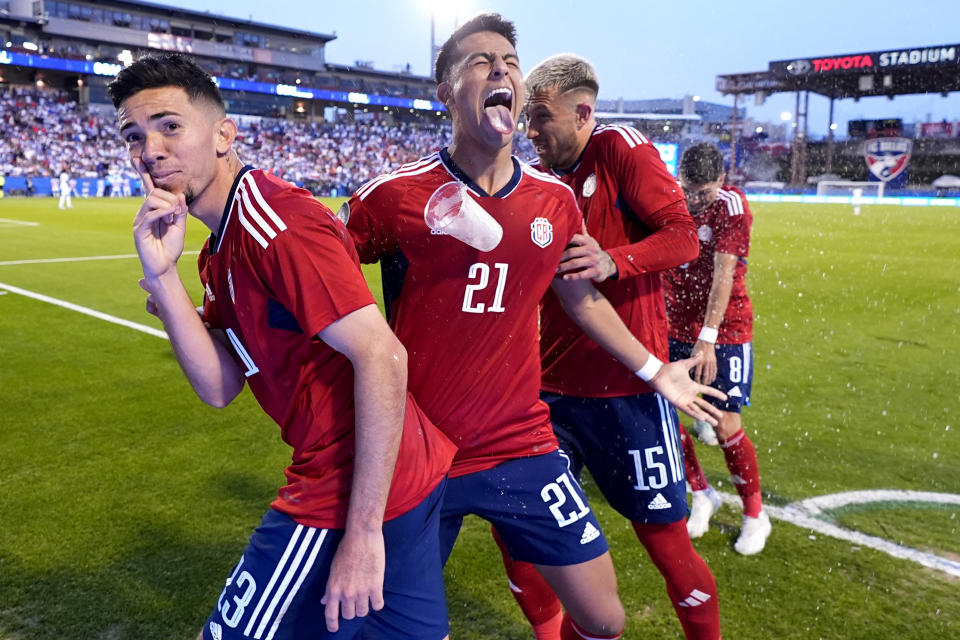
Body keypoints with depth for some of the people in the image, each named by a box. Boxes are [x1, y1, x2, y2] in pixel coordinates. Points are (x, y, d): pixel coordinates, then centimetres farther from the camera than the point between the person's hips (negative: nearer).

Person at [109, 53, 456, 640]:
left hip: (359, 493, -9)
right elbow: (220, 388, 5)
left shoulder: (275, 223, -18)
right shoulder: (222, 249, 13)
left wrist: (363, 532, -24)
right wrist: (162, 277, -7)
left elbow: (383, 359, -24)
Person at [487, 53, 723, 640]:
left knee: (667, 542, 5)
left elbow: (684, 236, -13)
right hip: (551, 388, 6)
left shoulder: (620, 150, -6)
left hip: (628, 390, -5)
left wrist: (613, 262, -28)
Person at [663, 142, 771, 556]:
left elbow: (724, 273, -23)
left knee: (726, 428, -6)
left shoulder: (732, 205, -14)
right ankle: (702, 495, 24)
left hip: (726, 331, -4)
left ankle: (755, 514, 19)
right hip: (674, 329, 5)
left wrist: (708, 337, -30)